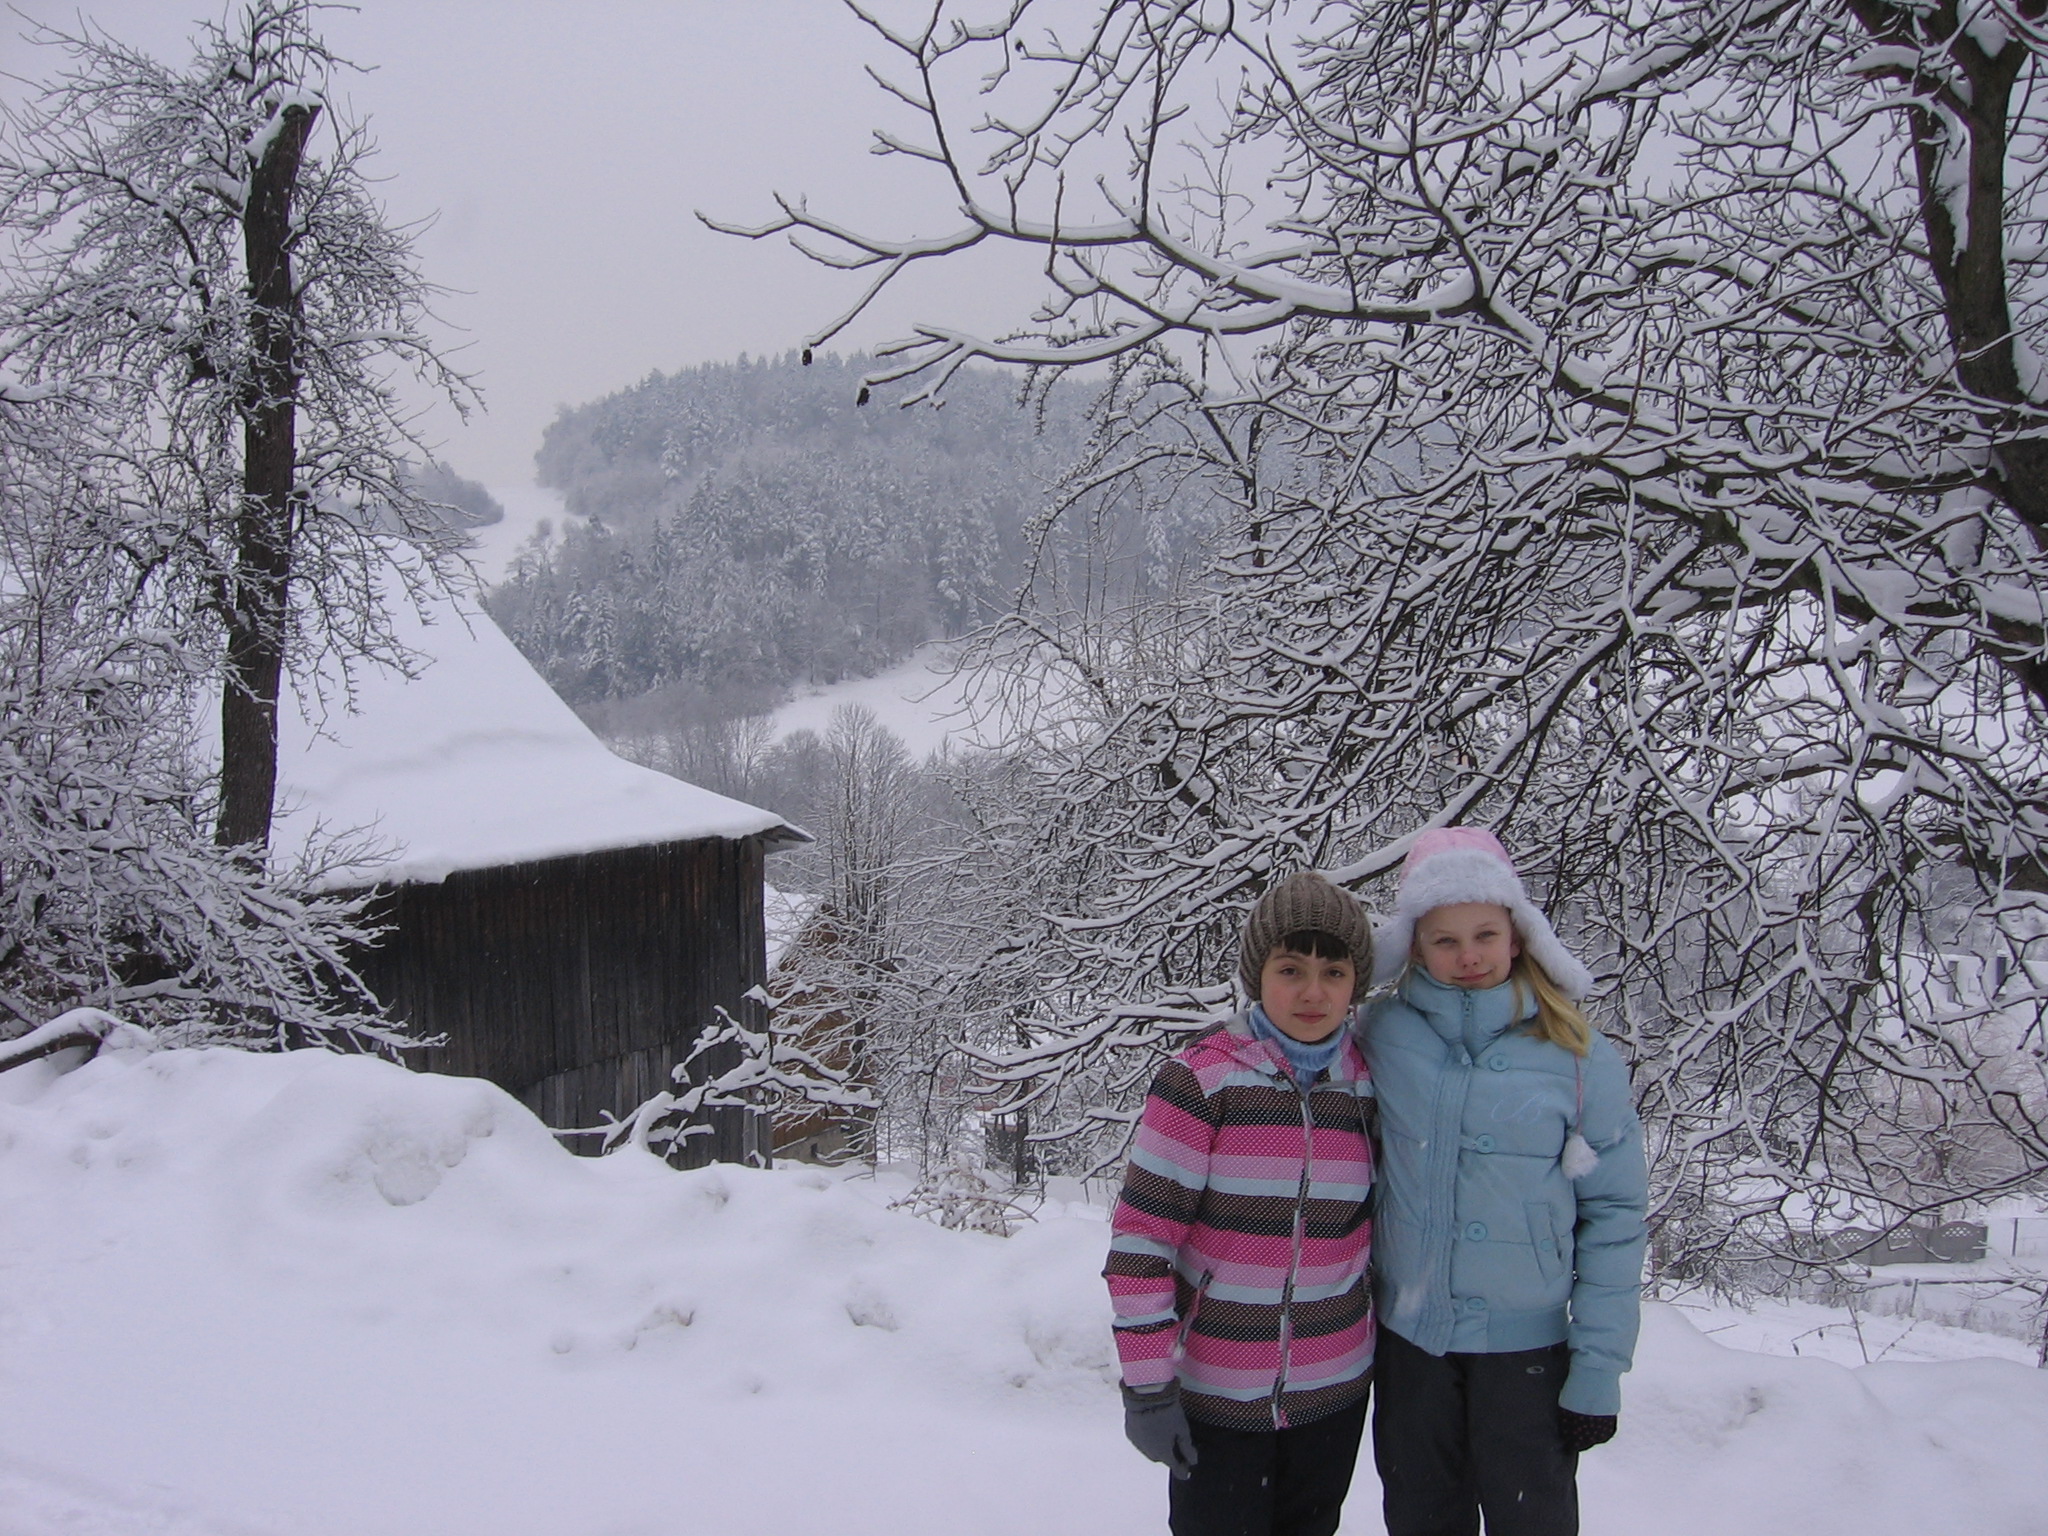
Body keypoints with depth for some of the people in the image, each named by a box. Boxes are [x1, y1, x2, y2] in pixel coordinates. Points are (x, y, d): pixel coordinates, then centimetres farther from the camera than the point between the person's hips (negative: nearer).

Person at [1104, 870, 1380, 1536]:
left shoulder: (1369, 1082, 0)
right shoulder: (1201, 1079, -14)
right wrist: (1146, 1385, -14)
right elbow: (1141, 1235, -14)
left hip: (1334, 1391, 4)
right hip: (1216, 1394, -4)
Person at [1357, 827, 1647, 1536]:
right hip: (1406, 1340, 2)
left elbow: (1613, 1216, -6)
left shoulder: (1580, 1057, -8)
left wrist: (1599, 1367, -8)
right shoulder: (1379, 1033, -5)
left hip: (1527, 1346, -2)